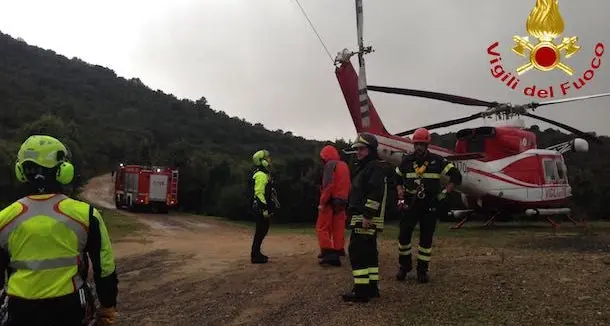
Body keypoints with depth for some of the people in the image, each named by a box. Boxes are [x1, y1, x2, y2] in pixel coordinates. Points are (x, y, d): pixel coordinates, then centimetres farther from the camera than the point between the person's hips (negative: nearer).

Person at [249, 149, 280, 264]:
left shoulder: (264, 174, 18)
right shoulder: (261, 175, -16)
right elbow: (259, 193, -22)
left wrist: (270, 207, 24)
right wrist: (265, 209, -22)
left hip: (263, 207, 11)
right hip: (261, 208, -11)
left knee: (262, 231, 16)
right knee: (260, 232, -6)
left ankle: (256, 253, 25)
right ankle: (255, 256, 0)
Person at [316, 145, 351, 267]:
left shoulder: (330, 165, -10)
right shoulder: (344, 165, 15)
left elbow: (329, 185, -20)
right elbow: (348, 185, 16)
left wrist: (322, 202, -18)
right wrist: (344, 199, 18)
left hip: (331, 201, -8)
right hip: (342, 201, 8)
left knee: (322, 227, -3)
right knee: (338, 228, 12)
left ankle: (328, 253, -12)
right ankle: (338, 250, 17)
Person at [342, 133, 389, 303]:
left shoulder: (376, 167, -11)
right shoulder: (363, 167, 22)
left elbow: (375, 193, -22)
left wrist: (367, 215, -26)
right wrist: (353, 214, 24)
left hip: (366, 219, -11)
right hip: (361, 217, 11)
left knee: (357, 252, -11)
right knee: (369, 252, 13)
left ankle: (361, 291, -9)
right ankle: (372, 287, 20)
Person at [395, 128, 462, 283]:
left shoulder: (437, 161, -4)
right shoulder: (407, 160, 3)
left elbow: (456, 177, -3)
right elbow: (397, 178, 18)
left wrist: (444, 192, -7)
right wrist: (400, 191, 3)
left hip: (430, 206, -1)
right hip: (410, 204, 2)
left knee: (426, 239, 4)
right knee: (404, 235, -1)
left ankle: (422, 270, 16)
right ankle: (404, 266, 18)